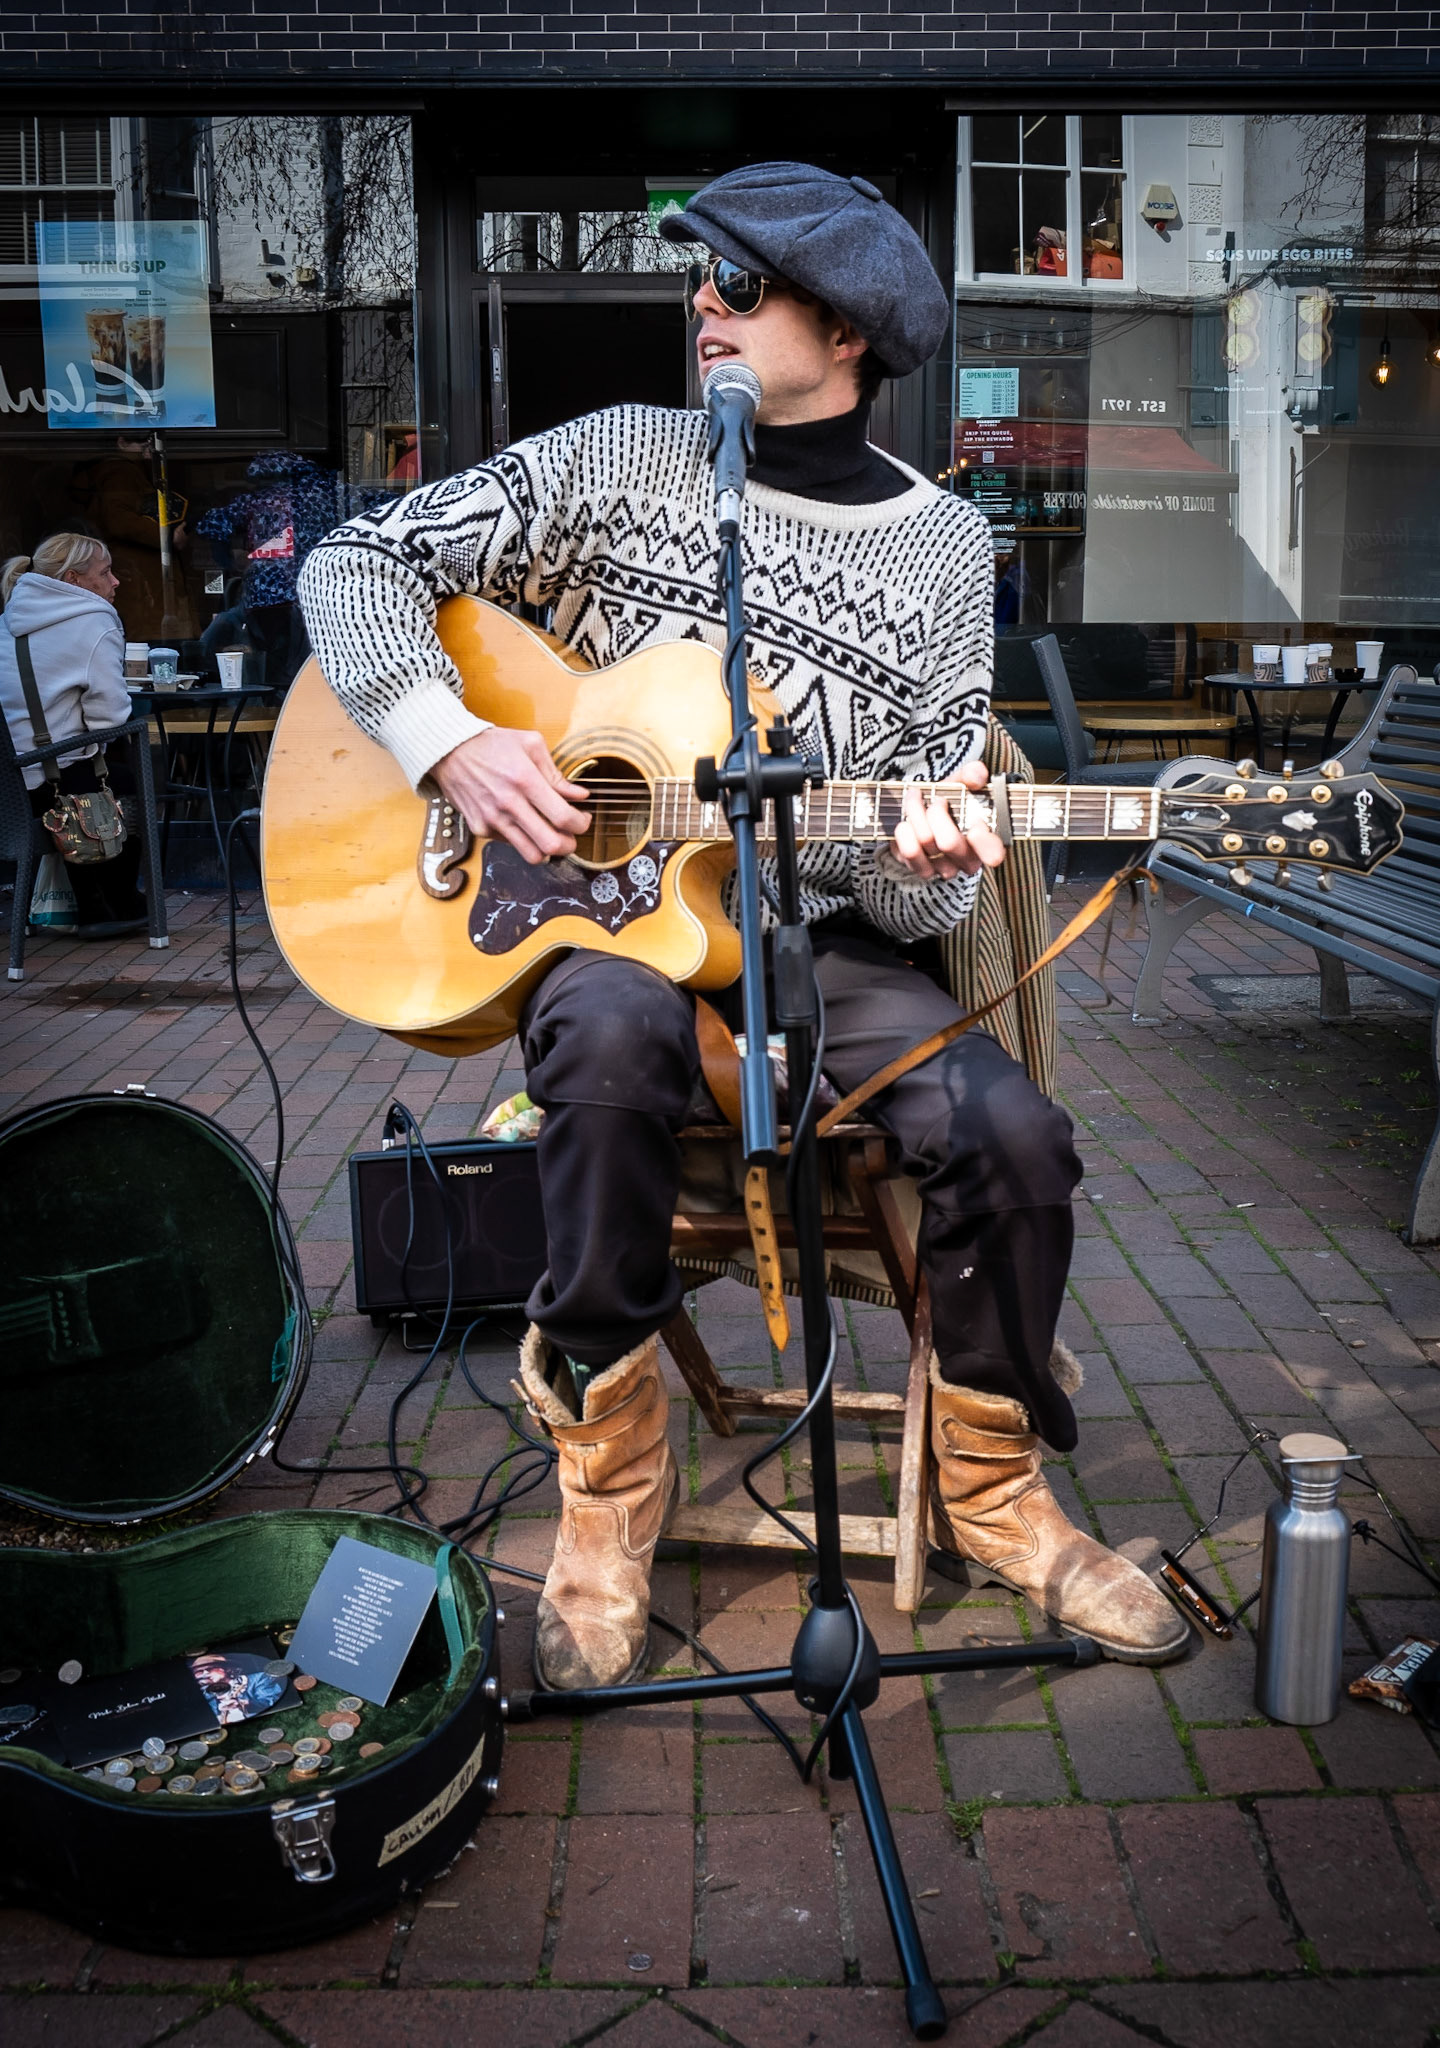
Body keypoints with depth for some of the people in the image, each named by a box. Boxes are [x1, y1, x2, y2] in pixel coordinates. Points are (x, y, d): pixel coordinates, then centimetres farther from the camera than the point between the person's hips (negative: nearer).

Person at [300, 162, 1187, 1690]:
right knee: (612, 1026, -37)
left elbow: (912, 894, 3)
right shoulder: (618, 458, 4)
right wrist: (450, 736, -13)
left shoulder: (942, 549, 5)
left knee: (1010, 1132, -23)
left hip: (819, 935, 2)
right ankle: (609, 1488, -17)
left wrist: (923, 864, -22)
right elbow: (357, 563, 4)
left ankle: (988, 1491, 6)